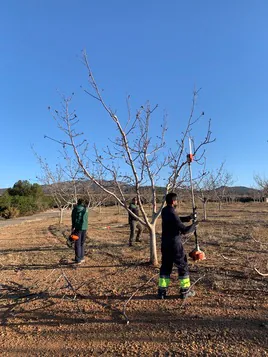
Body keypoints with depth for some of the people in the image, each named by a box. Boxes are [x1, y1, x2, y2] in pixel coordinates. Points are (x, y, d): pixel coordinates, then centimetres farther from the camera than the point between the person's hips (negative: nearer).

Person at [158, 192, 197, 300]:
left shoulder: (165, 211, 4)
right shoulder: (172, 214, -22)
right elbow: (184, 230, -21)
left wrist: (188, 218, 12)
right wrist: (193, 226, -3)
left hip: (165, 244, 8)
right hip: (175, 245, -7)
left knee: (165, 267, 14)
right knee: (183, 267, 10)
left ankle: (162, 291, 17)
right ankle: (185, 291, 21)